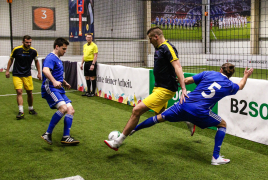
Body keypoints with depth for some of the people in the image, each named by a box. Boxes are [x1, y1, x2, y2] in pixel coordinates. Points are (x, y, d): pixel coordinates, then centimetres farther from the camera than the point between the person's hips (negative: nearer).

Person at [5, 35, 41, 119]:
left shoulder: (33, 51, -5)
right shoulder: (16, 49, -11)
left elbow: (36, 61, 11)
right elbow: (11, 59, 5)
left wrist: (39, 73, 7)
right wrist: (7, 70, 5)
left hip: (27, 75, 2)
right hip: (17, 75, -2)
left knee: (30, 92, 5)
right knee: (19, 91, -14)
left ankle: (31, 109, 27)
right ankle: (21, 112, -14)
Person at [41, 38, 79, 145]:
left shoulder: (58, 59, 23)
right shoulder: (51, 58, -9)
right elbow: (45, 70, -30)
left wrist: (64, 83, 32)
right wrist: (54, 82, -45)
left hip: (59, 90, 10)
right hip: (50, 88, -10)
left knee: (71, 110, 1)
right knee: (63, 108, -27)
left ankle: (66, 137, 3)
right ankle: (47, 134, -18)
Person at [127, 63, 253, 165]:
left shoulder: (209, 74, 10)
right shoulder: (229, 85, 10)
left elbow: (187, 80, 7)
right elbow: (240, 86, 35)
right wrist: (246, 76, 53)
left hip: (185, 105, 2)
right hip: (200, 113, -2)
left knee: (160, 118, 19)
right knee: (223, 124, 21)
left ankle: (133, 129, 30)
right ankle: (216, 158, 16)